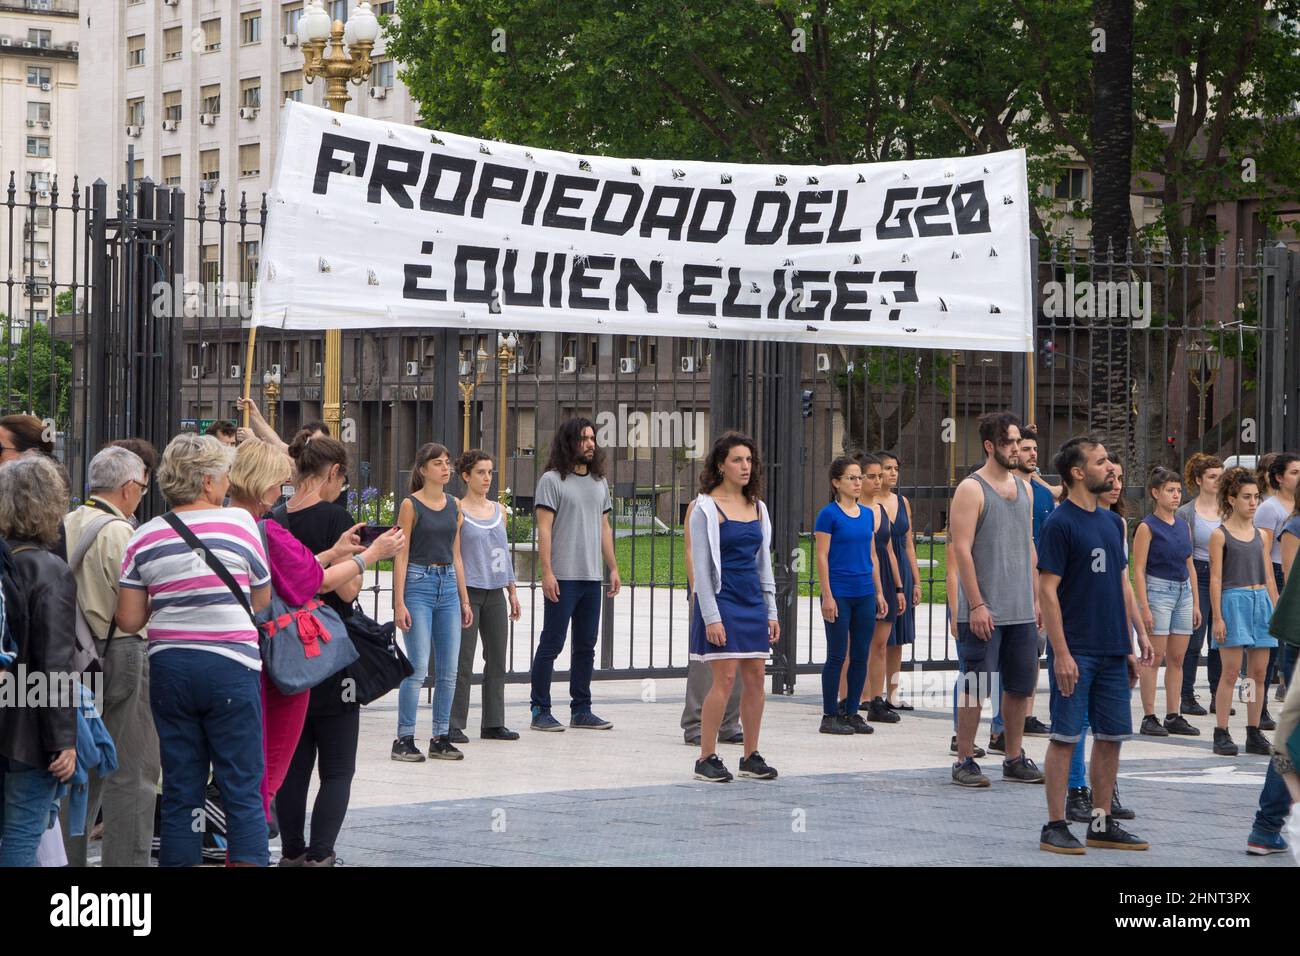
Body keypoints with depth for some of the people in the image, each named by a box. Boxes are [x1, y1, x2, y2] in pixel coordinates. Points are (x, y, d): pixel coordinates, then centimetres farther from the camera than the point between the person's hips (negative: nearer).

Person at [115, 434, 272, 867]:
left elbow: (128, 621, 3)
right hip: (230, 665, -3)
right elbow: (264, 603, 4)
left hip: (169, 666, 3)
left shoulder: (145, 536, 3)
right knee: (243, 790, 1)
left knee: (180, 793, 9)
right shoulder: (239, 523, -4)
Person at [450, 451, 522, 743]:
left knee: (497, 661, 7)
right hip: (468, 590, -6)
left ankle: (493, 723, 14)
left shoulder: (499, 511, 13)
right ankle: (454, 725, -1)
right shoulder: (458, 511, -5)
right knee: (463, 662, -6)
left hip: (495, 592, 6)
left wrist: (512, 591, 17)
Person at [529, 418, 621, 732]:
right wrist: (547, 572, -16)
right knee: (551, 644, -3)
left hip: (591, 577, 7)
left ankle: (581, 710, 17)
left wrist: (613, 568, 13)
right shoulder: (552, 480, -6)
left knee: (586, 647, 10)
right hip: (562, 577, -7)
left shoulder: (599, 482, 15)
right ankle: (540, 711, 3)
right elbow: (544, 529, -10)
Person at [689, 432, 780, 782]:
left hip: (753, 601, 6)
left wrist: (771, 612, 13)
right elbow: (701, 567, -9)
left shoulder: (757, 507, 12)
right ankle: (706, 759, -3)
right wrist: (710, 616, -14)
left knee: (755, 679, 4)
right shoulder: (706, 508, -6)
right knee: (725, 678, -10)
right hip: (721, 599, -6)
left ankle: (751, 756, 13)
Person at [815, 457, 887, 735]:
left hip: (864, 595, 6)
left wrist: (879, 593, 14)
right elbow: (822, 558, -9)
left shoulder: (868, 514, 11)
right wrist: (827, 596, -13)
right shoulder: (829, 514, -7)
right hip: (839, 594, -6)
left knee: (861, 656, 7)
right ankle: (830, 715, 7)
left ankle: (851, 712, 17)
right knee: (837, 655, -1)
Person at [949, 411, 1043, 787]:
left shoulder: (1023, 489, 13)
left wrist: (1036, 599, 15)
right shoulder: (971, 489, -9)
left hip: (1021, 611, 7)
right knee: (975, 687, -3)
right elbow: (962, 549, -14)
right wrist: (976, 605, -18)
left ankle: (1014, 760, 20)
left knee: (1021, 686, 10)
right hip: (983, 612, -7)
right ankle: (964, 762, 5)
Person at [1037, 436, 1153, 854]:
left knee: (1111, 736, 9)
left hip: (1112, 650, 7)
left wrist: (1137, 636, 13)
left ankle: (1102, 824, 18)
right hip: (1076, 652, -7)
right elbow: (1047, 590, -13)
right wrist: (1061, 653, -17)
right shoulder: (1060, 523, -10)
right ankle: (1055, 827, 3)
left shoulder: (1113, 522, 13)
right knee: (1066, 737, -3)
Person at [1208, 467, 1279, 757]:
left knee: (1259, 673, 4)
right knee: (1231, 671, -7)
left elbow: (1268, 578, 16)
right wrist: (1217, 618, -11)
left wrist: (1277, 611, 12)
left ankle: (1254, 733, 10)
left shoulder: (1260, 535, 14)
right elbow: (1215, 578, -6)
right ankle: (1221, 734, -2)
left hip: (1261, 602, 5)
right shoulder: (1220, 535, -3)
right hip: (1233, 601, -5)